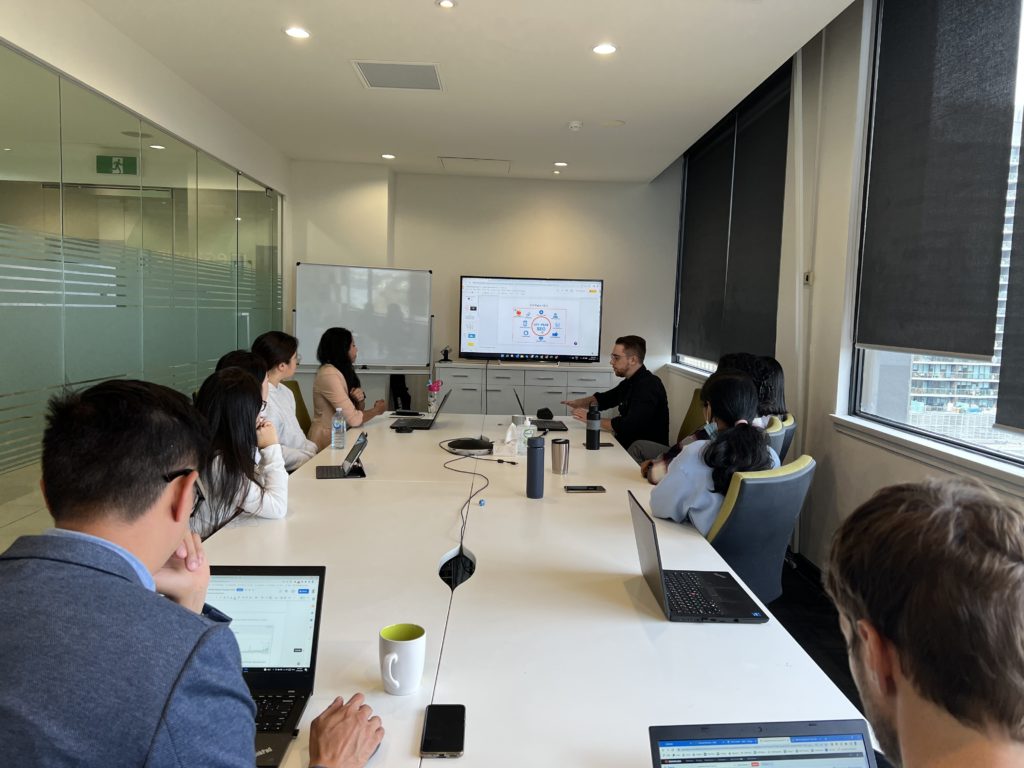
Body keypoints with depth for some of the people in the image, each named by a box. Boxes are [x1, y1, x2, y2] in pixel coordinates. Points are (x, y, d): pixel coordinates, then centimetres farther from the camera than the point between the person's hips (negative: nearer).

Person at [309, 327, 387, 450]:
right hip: (328, 441, -8)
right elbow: (354, 419, -21)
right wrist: (376, 410, -3)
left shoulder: (345, 371, 11)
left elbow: (355, 411, 13)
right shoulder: (329, 375, -18)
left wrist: (360, 399, -9)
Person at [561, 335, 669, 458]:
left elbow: (627, 426, -28)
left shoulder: (649, 386, -20)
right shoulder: (630, 382, 9)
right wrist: (578, 403, 4)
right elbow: (604, 399, 24)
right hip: (627, 444, 8)